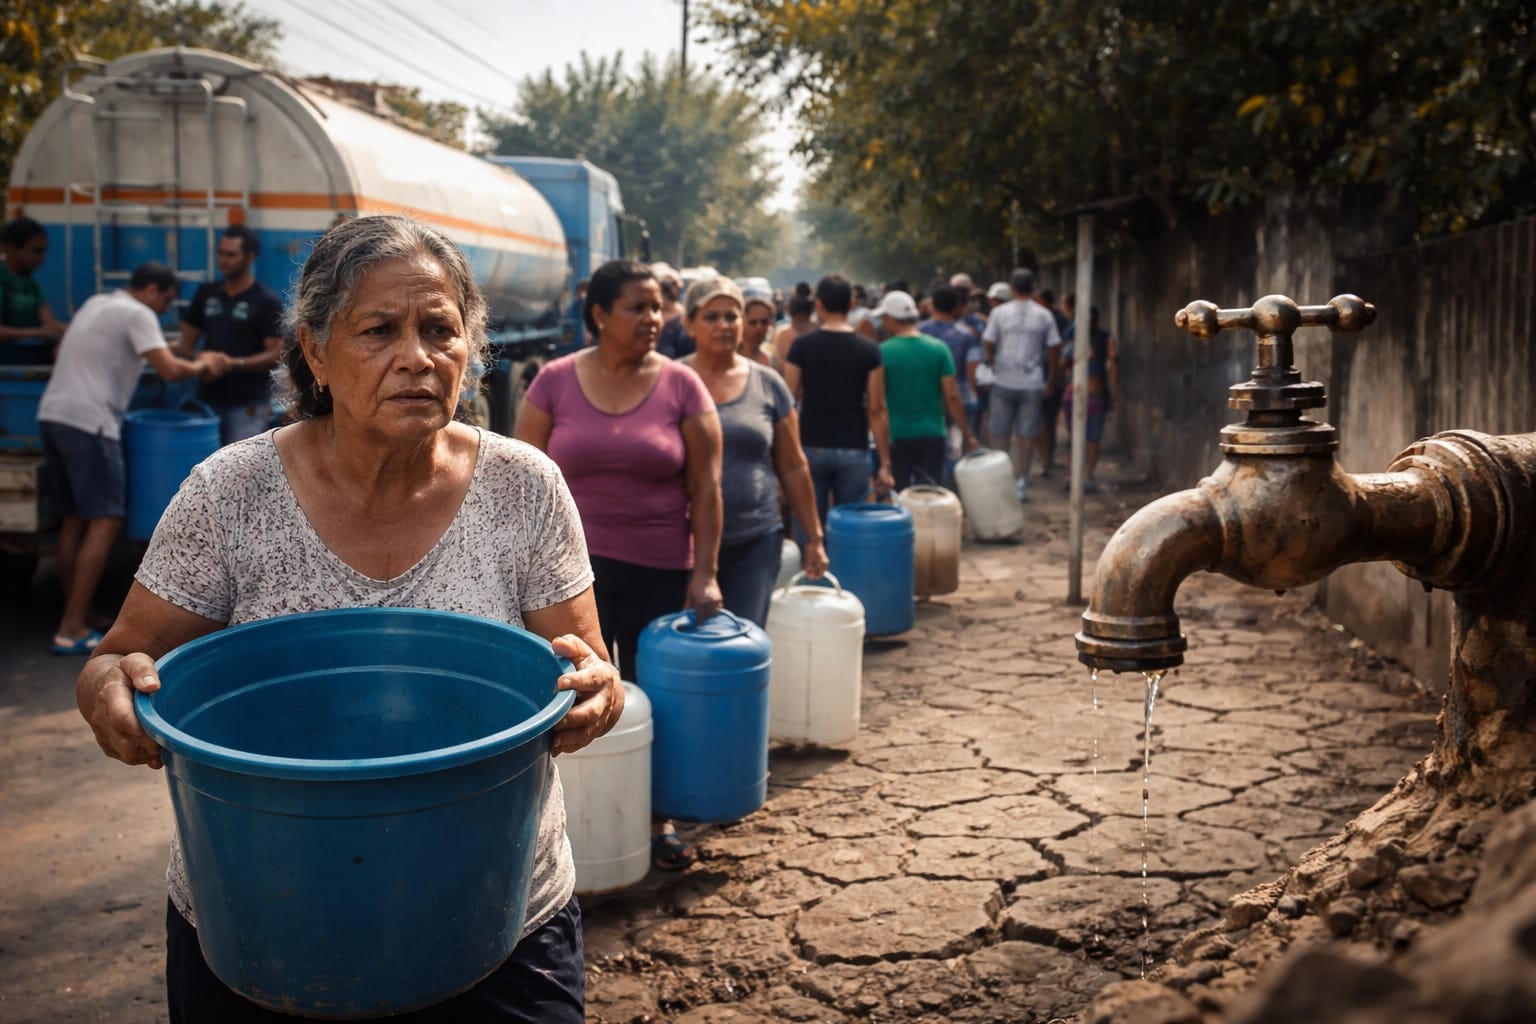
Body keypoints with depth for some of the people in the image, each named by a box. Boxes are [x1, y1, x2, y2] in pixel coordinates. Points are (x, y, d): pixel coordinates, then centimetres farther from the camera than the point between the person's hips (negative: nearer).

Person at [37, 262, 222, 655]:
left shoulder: (95, 303, 20)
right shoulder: (137, 314, -6)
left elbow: (62, 352, 34)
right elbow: (170, 370, -17)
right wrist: (201, 364, 3)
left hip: (51, 414, 9)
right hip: (88, 421, -9)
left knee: (74, 519, 14)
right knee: (105, 522, -7)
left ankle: (74, 614, 21)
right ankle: (72, 629, -10)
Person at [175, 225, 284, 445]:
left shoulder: (267, 301, -3)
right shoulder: (206, 293, 12)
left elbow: (275, 354, -8)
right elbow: (187, 342, 15)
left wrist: (233, 364, -21)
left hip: (248, 404, -5)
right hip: (208, 399, 5)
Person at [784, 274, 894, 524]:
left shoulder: (802, 346, -3)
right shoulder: (869, 350, -2)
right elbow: (876, 410, -3)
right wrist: (885, 463, 1)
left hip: (812, 448, 0)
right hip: (854, 451, 0)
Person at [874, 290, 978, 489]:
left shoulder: (882, 352, -9)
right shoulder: (939, 348, -3)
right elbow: (952, 396, -5)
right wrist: (967, 433, 4)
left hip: (895, 436, -2)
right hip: (932, 435, 2)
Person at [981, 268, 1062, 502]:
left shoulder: (999, 313, -2)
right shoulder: (1044, 316, 1)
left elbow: (987, 344, -2)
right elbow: (1053, 348, 3)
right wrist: (1050, 377, 13)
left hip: (1004, 381, 0)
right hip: (1032, 383, 0)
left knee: (999, 434, 9)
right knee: (1027, 435, 5)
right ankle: (1020, 483, 5)